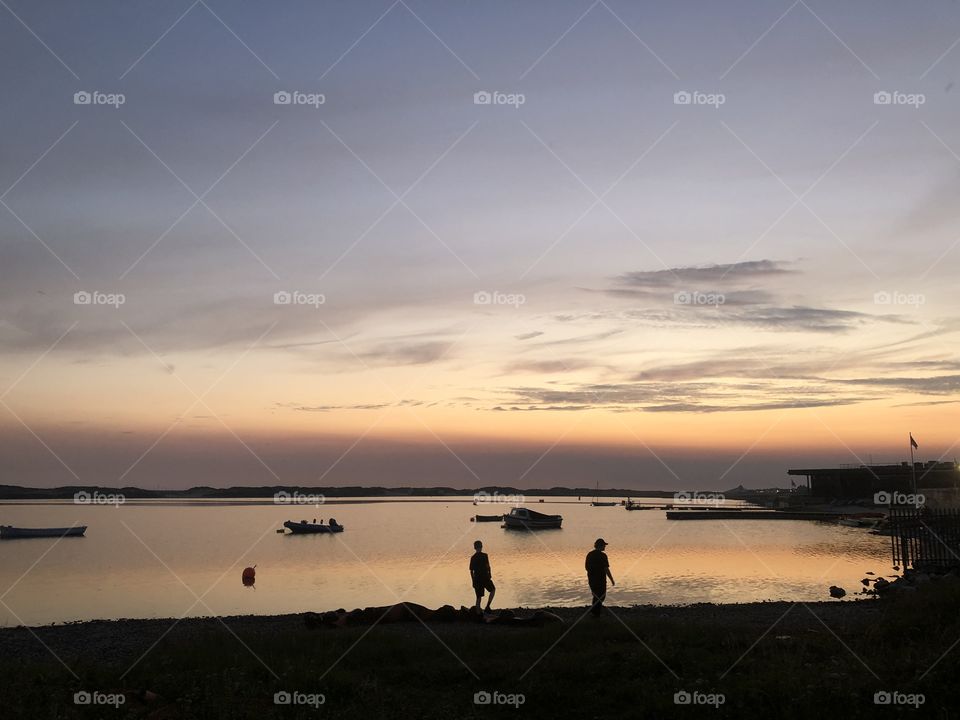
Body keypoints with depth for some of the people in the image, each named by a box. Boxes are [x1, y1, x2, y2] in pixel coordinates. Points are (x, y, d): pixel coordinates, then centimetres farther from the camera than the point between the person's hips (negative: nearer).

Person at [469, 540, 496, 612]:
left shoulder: (472, 557, 6)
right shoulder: (484, 555, -7)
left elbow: (471, 571, 8)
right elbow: (488, 566, -12)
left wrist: (473, 581, 16)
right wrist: (490, 576, -2)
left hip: (476, 579, 4)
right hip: (485, 578, -4)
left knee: (479, 597, 10)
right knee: (493, 589, 20)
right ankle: (487, 607, 8)